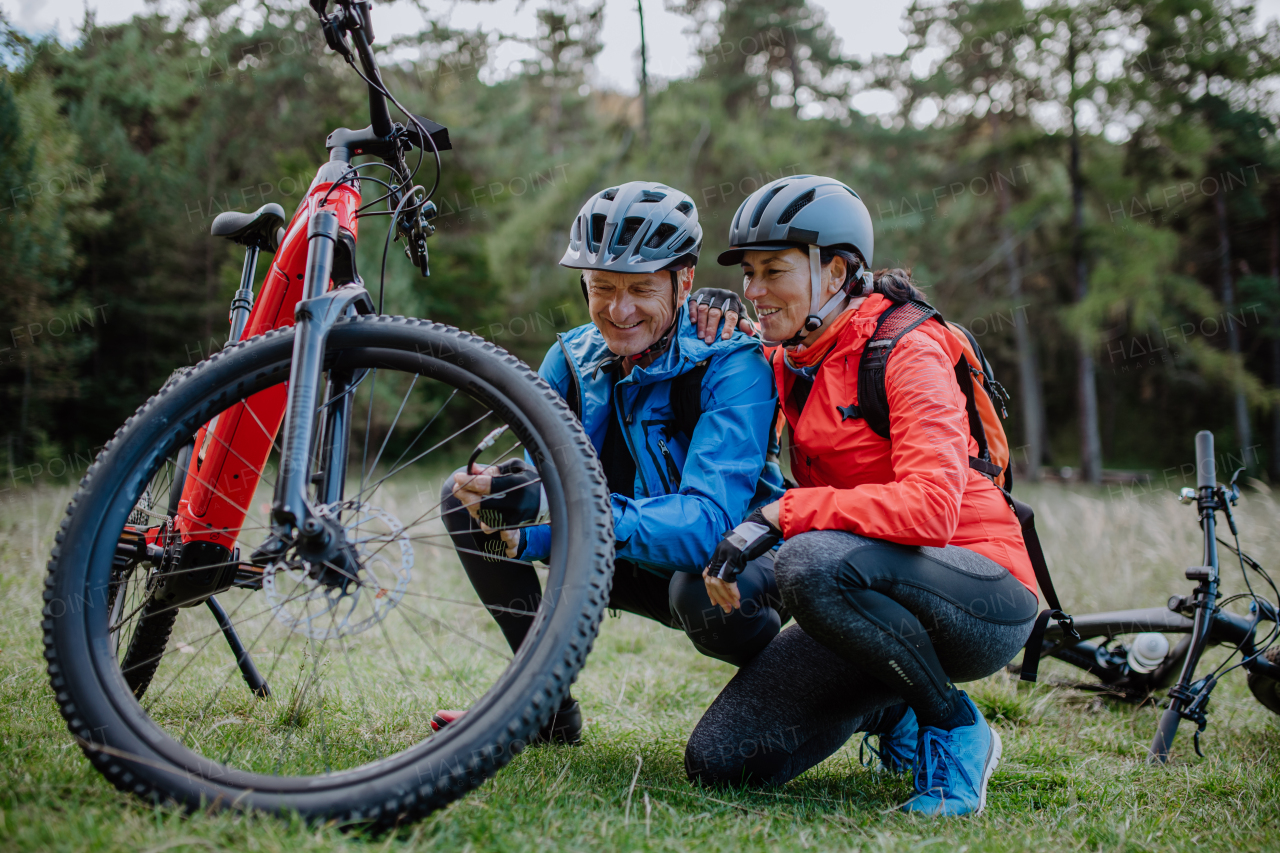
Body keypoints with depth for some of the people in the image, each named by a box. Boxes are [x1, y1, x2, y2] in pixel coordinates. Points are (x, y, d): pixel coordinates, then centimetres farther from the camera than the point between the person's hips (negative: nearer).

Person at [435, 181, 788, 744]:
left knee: (706, 592, -42)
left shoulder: (731, 366, -25)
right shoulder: (570, 360, -7)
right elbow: (545, 482, -11)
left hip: (734, 560, -5)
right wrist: (503, 499, -37)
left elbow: (710, 522, -37)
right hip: (633, 563, 6)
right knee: (463, 495, -6)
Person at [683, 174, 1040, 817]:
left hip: (982, 601, -7)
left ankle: (954, 728, -12)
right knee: (719, 761, -7)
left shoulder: (907, 350, -15)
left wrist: (781, 515, -29)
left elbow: (930, 507, -28)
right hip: (875, 600, 7)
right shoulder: (787, 361, 7)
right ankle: (894, 711, 17)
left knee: (811, 562, -37)